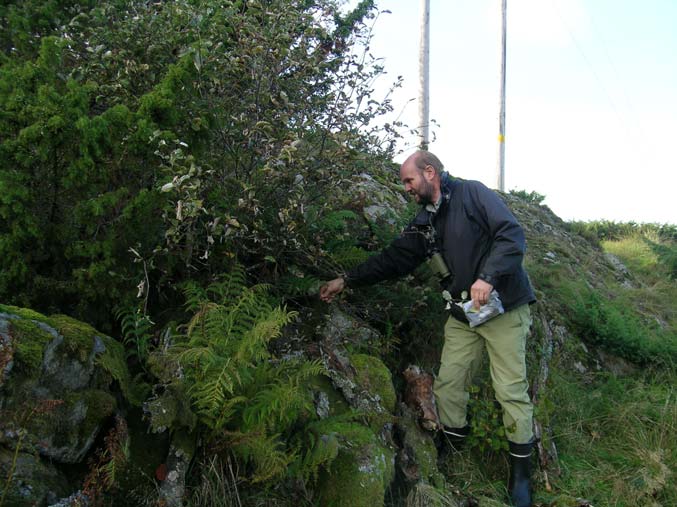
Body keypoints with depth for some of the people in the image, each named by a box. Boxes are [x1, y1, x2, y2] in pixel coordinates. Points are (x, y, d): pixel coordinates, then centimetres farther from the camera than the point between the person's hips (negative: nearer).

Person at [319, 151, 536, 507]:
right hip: (463, 314, 6)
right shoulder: (425, 223, 11)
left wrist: (488, 277, -29)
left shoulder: (472, 194, -9)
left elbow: (512, 234, -18)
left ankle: (521, 471, 14)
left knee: (511, 391, -1)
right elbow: (393, 259, 14)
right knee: (448, 385, 3)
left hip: (503, 307, -6)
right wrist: (347, 280, 12)